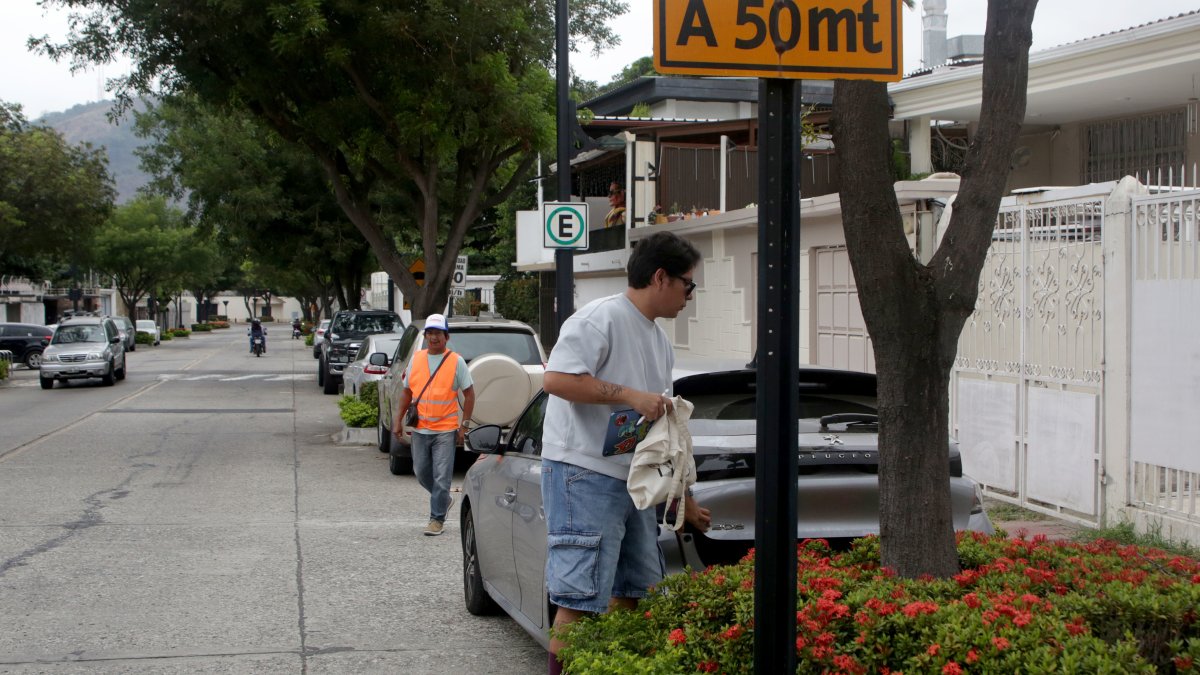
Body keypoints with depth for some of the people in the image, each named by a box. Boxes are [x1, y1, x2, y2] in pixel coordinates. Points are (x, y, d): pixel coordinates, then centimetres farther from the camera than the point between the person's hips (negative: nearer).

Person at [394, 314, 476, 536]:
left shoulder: (456, 361, -4)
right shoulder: (416, 359, 8)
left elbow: (469, 394, -1)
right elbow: (407, 392, 16)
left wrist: (463, 426, -7)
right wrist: (399, 419, 10)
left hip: (446, 429, -5)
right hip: (420, 428, 5)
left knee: (441, 476, -5)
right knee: (421, 472, 13)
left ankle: (437, 518, 4)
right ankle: (444, 500, 36)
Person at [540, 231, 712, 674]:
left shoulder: (660, 342, 18)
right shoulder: (600, 318, -11)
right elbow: (555, 379, -22)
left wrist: (683, 499, 24)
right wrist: (629, 394, -21)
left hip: (634, 480, 10)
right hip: (583, 475, -9)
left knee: (633, 594, 13)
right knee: (581, 600, -11)